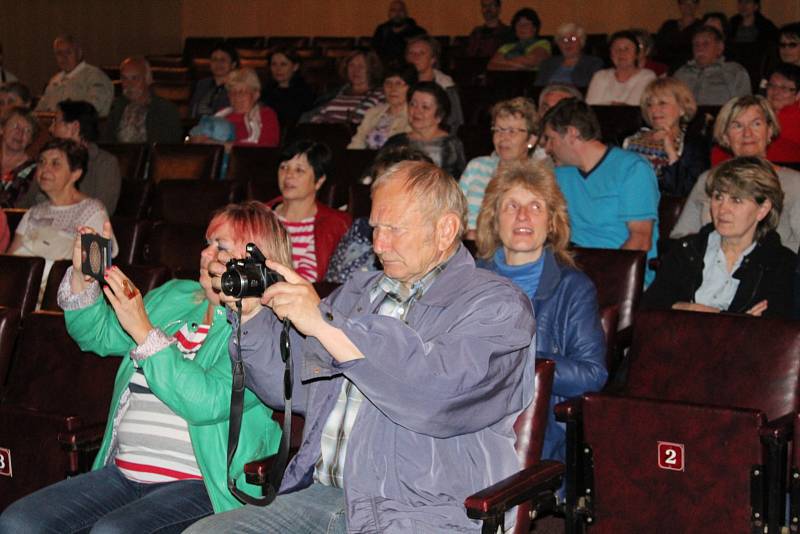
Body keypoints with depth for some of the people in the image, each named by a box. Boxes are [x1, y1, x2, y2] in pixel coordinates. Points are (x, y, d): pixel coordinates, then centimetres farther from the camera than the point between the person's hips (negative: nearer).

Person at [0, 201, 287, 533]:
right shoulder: (175, 297, 16)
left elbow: (206, 402, -23)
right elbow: (98, 334, 23)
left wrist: (143, 330, -21)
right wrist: (82, 277, 5)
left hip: (201, 484, -7)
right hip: (123, 471, 7)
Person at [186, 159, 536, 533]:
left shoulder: (496, 305, -1)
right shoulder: (360, 292, 20)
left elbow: (442, 396, -20)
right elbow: (290, 385, 25)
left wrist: (324, 323, -20)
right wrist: (250, 312, 8)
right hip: (321, 496, 7)